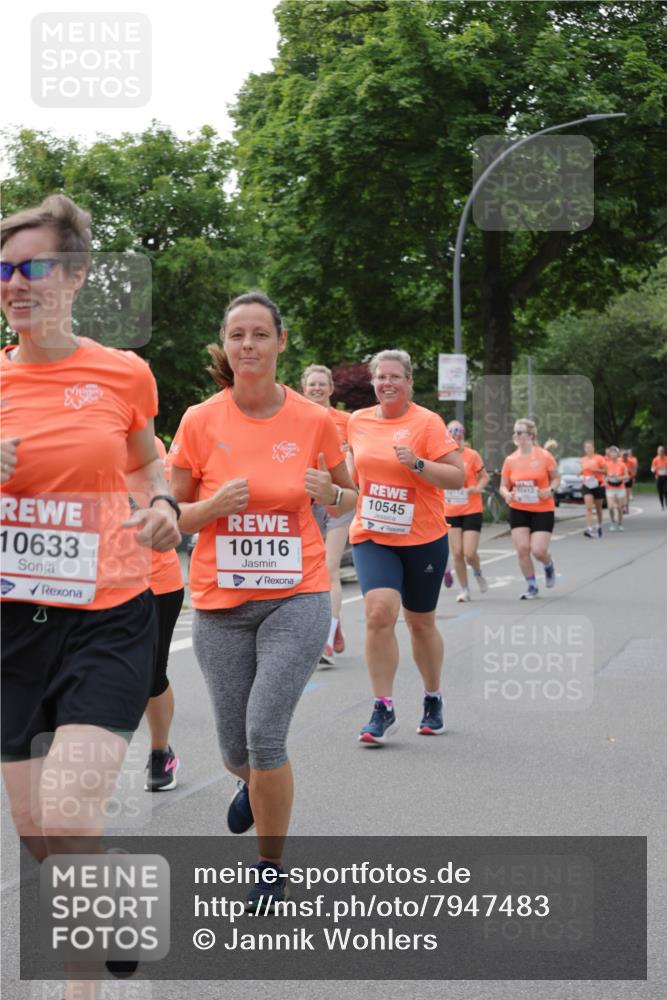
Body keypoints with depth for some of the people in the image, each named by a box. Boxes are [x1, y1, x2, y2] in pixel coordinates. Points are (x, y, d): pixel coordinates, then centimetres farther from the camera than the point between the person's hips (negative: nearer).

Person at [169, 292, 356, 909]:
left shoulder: (313, 421, -2)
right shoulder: (200, 422, -3)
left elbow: (347, 501, 11)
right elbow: (173, 515, 3)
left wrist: (330, 493, -11)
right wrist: (215, 505, -17)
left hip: (297, 599, -2)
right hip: (220, 603, 2)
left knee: (265, 733, -14)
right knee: (235, 747, 8)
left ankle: (272, 868, 10)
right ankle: (254, 783, 49)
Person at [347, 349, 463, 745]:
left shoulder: (428, 422, -9)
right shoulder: (358, 421, 5)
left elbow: (458, 477, -13)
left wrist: (417, 463, -24)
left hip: (422, 539, -2)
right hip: (372, 537, 2)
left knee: (421, 623, 11)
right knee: (379, 612, -17)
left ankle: (433, 701, 33)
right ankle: (383, 710, -10)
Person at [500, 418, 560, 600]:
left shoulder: (544, 456, -7)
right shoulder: (510, 460, -1)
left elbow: (556, 478, 6)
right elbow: (503, 486, 7)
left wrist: (551, 490, -14)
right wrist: (507, 494, -15)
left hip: (542, 510, -3)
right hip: (518, 510, 3)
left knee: (538, 551, -9)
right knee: (522, 548, -5)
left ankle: (549, 565, 28)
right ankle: (532, 586, 12)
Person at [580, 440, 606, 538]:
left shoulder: (599, 458, -5)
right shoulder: (582, 460, 7)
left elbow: (605, 470, -5)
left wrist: (596, 469, -19)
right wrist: (582, 477, -1)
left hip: (598, 485, -2)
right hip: (586, 485, 2)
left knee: (598, 508, 12)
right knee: (588, 507, -14)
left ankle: (599, 525, 35)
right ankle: (589, 529, -22)